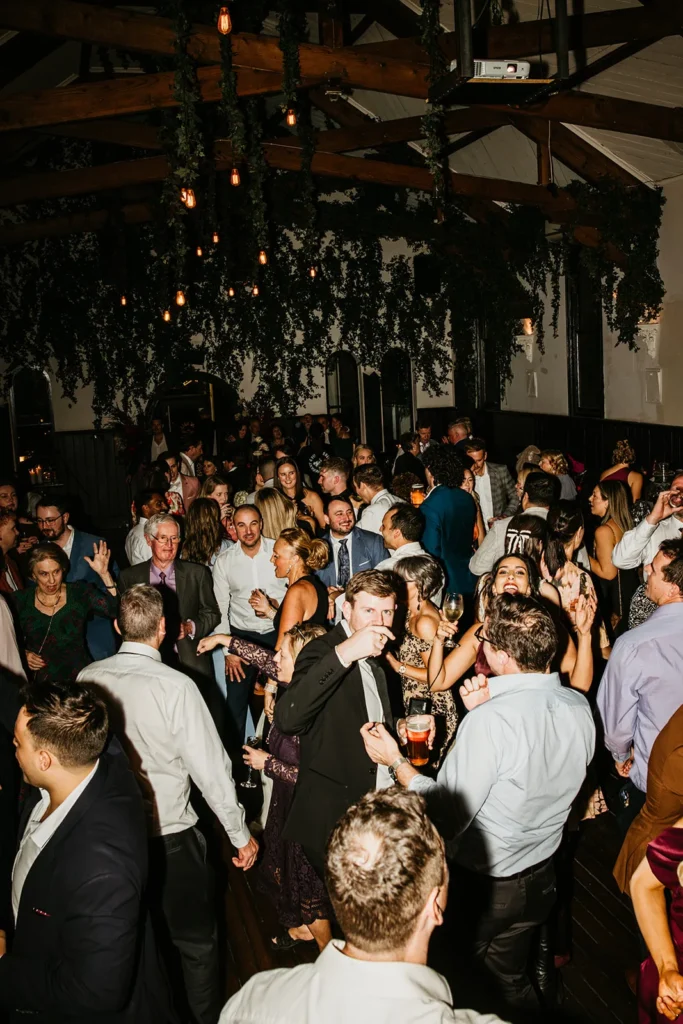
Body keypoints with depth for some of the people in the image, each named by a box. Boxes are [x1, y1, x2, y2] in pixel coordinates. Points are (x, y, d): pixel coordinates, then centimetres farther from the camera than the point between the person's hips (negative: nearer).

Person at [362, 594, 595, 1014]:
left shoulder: (491, 720, -32)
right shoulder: (579, 707, -11)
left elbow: (449, 815, -26)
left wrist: (396, 761, -14)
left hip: (489, 885, -6)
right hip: (544, 875, 6)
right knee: (517, 976, 30)